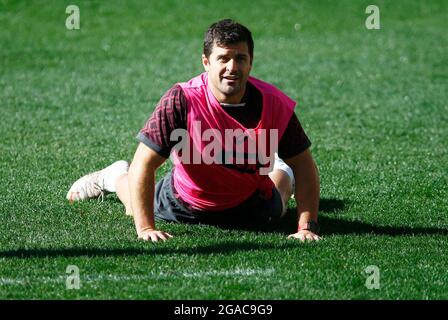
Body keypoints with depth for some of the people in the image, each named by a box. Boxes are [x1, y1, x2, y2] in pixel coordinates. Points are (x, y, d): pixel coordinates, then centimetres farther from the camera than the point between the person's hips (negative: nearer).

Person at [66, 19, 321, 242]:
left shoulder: (274, 104, -28)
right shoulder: (181, 101, -34)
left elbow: (303, 165, -18)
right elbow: (143, 164, -31)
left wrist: (307, 226, -27)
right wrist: (145, 228, -36)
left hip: (251, 206, 2)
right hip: (185, 205, -2)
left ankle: (278, 171, 63)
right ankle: (114, 177, 53)